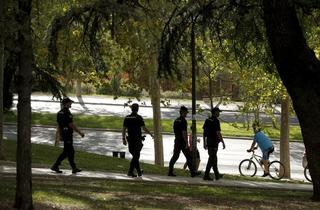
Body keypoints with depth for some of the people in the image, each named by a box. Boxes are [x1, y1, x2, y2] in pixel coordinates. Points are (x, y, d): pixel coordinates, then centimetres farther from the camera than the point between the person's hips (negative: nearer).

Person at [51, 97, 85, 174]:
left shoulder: (59, 113, 12)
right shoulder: (67, 113, -17)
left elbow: (59, 125, 16)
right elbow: (71, 125, -18)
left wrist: (60, 135, 23)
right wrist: (80, 132, -12)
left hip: (63, 133, 10)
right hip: (68, 134, -10)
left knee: (71, 151, 11)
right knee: (66, 152, -4)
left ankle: (74, 168, 11)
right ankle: (55, 166, -3)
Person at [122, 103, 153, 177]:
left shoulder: (127, 118, 5)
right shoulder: (139, 118, -9)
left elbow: (124, 129, 3)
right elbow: (144, 128, -12)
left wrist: (124, 139, 7)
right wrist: (151, 134, 2)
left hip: (130, 139, 5)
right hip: (137, 139, -5)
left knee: (135, 155, 16)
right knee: (136, 156, -4)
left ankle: (139, 171, 23)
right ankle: (130, 171, -13)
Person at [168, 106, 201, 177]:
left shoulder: (176, 120, 12)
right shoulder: (183, 121, -15)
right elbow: (184, 133, -20)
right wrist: (186, 143, -18)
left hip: (177, 141, 8)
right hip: (182, 142, -8)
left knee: (175, 156, 8)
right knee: (189, 157, -1)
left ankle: (170, 172, 4)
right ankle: (192, 172, 3)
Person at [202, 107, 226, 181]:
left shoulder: (207, 120, 10)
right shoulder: (216, 121, -14)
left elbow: (204, 132, 12)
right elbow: (218, 133, -18)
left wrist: (204, 143, 16)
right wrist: (223, 142, -12)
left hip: (208, 141, 8)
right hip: (214, 142, -8)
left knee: (214, 158, 16)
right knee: (211, 159, -6)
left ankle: (217, 174, 24)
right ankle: (206, 175, -8)